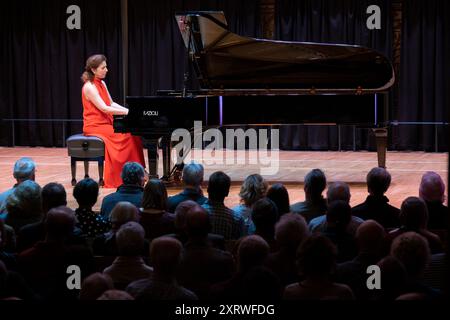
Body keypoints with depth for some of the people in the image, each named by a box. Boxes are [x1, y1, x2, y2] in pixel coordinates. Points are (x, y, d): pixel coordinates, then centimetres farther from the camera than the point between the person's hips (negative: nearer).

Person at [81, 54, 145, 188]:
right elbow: (104, 108, -22)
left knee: (132, 133, -9)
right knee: (126, 135, -23)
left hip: (106, 123, 8)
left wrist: (129, 111, 2)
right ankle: (116, 180, -17)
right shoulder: (89, 87, -15)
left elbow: (111, 104, 15)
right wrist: (126, 112, -23)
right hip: (95, 126, -8)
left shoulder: (101, 84, 14)